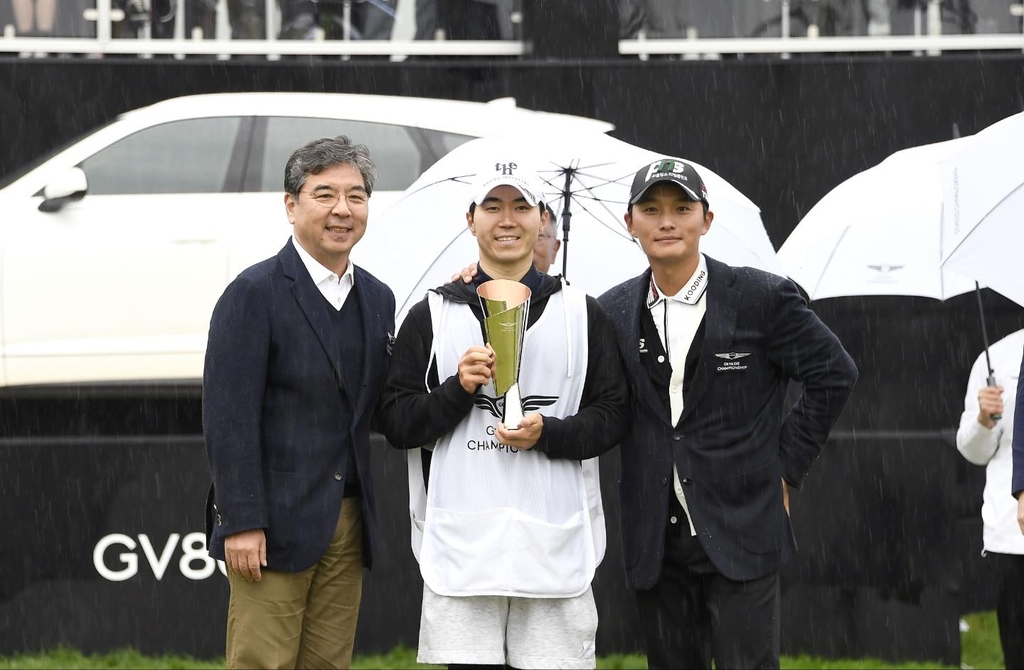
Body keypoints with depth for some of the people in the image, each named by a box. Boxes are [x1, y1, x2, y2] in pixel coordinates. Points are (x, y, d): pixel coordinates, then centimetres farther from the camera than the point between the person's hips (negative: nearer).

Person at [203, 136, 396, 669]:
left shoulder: (377, 299, 13)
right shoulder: (256, 293, -8)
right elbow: (227, 418, -13)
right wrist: (241, 523, -18)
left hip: (347, 524, 7)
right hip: (276, 521, -6)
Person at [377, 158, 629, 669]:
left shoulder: (581, 313, 13)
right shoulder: (432, 315, 10)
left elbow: (613, 415, 9)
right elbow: (395, 423, 6)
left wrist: (548, 434, -8)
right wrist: (457, 390, -10)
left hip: (557, 544, 1)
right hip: (462, 544, -1)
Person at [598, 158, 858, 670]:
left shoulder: (762, 298, -4)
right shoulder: (615, 311, 7)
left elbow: (833, 375, 1)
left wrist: (786, 467, -1)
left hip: (740, 531, -4)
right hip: (656, 541, 4)